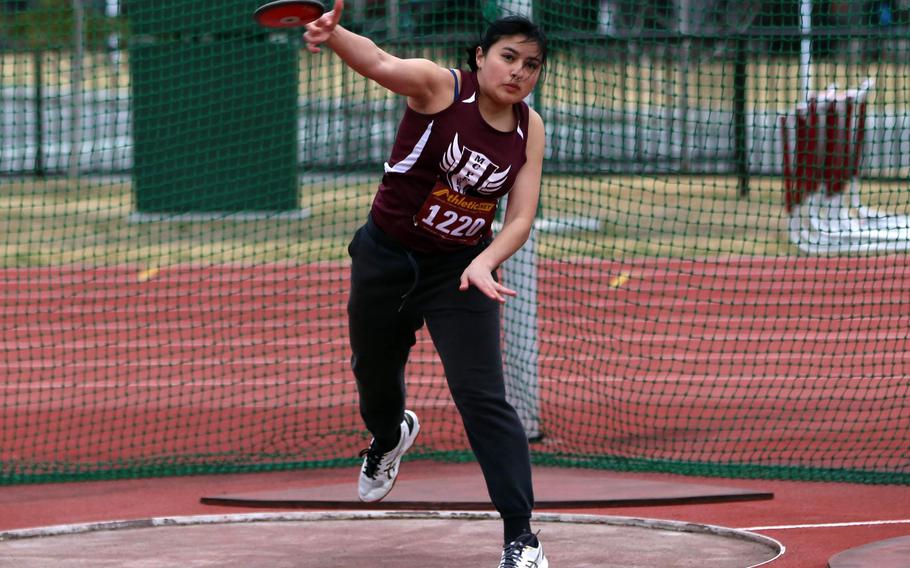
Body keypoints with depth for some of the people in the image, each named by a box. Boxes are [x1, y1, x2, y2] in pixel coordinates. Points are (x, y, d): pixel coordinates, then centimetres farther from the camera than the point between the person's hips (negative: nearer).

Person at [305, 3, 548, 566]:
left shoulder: (530, 128, -6)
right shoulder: (440, 87, -17)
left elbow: (521, 218, -8)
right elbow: (379, 62, -38)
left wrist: (485, 263, -28)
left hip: (460, 270, 0)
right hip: (386, 258, 0)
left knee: (483, 398, -13)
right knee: (375, 373, 21)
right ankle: (390, 439, 59)